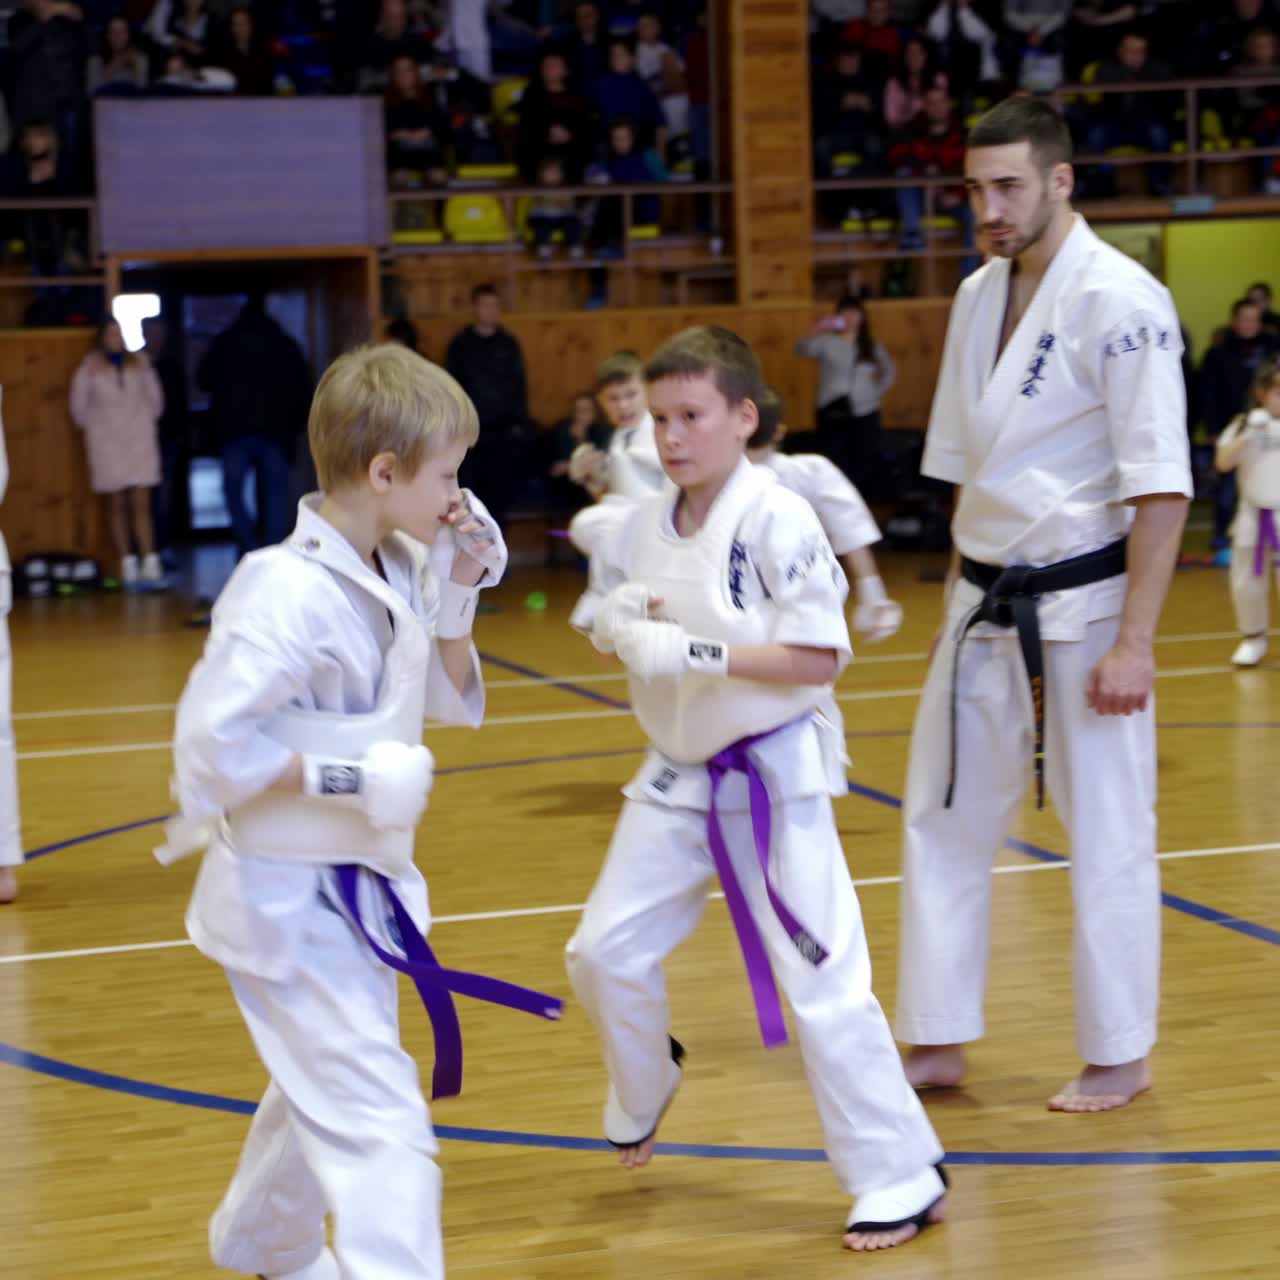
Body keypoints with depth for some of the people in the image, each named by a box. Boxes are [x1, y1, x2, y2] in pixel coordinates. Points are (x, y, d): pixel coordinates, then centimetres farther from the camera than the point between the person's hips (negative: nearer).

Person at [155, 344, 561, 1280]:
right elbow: (212, 743, -27)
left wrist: (456, 596, -2)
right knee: (382, 1130, -12)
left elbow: (451, 703, 12)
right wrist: (347, 778, -25)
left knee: (324, 1092, 29)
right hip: (291, 897, -10)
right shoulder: (288, 592, -26)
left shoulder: (398, 571, 2)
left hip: (357, 886, 10)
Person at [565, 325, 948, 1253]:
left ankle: (902, 1177, 6)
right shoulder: (644, 525, 1)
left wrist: (698, 653, -28)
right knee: (606, 952, 11)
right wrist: (622, 622, -10)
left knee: (823, 984, -7)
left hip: (775, 776, -6)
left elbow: (820, 659, -21)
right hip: (677, 777, 6)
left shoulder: (778, 520, -17)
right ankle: (646, 1084, 43)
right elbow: (602, 626, 13)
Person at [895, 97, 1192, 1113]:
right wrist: (960, 591, 14)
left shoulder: (1121, 302, -15)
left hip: (1084, 605, -7)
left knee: (1107, 833, 3)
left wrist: (1134, 642, -20)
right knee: (944, 819, 11)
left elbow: (1162, 488, -18)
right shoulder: (980, 297, 7)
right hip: (986, 606, 7)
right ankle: (938, 1043, 23)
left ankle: (1119, 1058, 18)